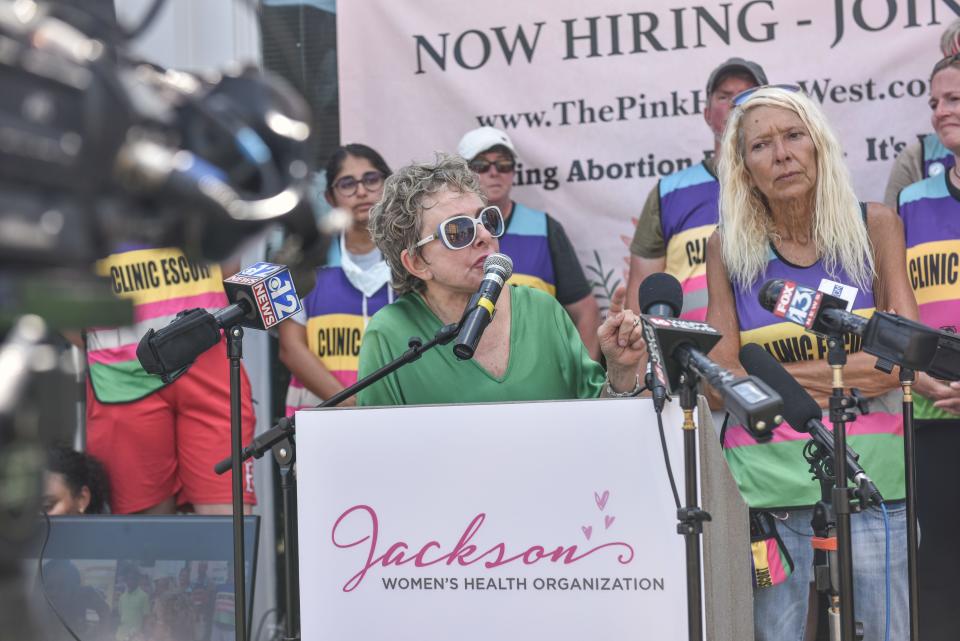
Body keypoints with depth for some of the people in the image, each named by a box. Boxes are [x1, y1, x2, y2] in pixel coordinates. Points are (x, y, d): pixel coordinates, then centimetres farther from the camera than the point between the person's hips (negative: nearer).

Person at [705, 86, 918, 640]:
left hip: (871, 476, 0)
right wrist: (848, 373, -8)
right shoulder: (729, 248, 5)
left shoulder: (874, 226, 4)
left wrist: (777, 376, -8)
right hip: (768, 485, 0)